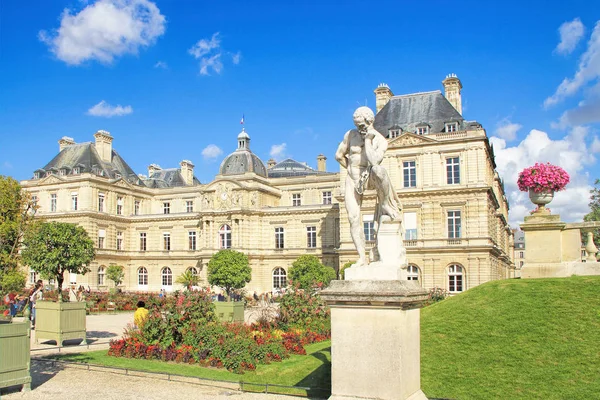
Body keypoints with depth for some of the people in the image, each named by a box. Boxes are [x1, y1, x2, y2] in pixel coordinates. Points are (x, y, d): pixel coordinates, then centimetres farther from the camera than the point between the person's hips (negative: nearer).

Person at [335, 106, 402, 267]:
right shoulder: (350, 135, -1)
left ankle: (385, 204, -16)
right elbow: (339, 156, 11)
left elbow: (373, 161, -28)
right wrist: (351, 169, 11)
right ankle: (362, 257, -7)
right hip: (353, 181, 2)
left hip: (369, 178, -2)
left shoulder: (381, 141, -10)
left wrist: (368, 140, -23)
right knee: (353, 217, -12)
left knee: (379, 170, -40)